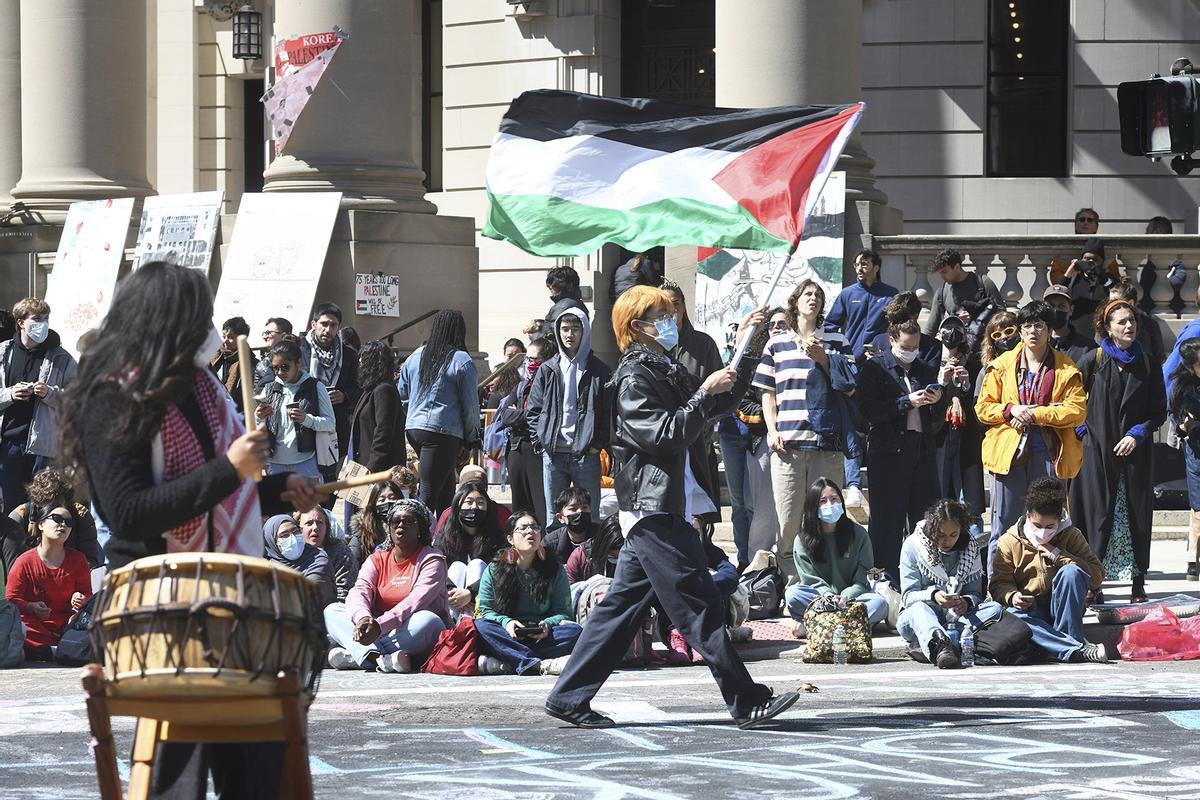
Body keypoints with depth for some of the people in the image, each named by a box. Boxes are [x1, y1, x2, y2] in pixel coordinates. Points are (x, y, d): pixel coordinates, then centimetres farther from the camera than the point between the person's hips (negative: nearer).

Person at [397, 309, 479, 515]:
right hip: (444, 432, -6)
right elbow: (470, 405, -3)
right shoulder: (462, 362, -6)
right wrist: (471, 437, 9)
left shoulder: (415, 357, 11)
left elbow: (402, 395, 16)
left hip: (413, 429, 6)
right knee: (429, 492, -9)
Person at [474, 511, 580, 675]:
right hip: (508, 637, -1)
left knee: (574, 631, -27)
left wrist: (548, 624, -18)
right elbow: (485, 610, 4)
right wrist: (506, 622, -17)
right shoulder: (494, 570, 7)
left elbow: (564, 612, 5)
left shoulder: (554, 569, 9)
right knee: (479, 626, -30)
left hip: (541, 637, 1)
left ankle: (505, 663, -40)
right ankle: (541, 665, -45)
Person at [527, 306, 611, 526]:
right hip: (553, 456, 2)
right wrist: (540, 442, -1)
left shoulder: (599, 371, 2)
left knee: (590, 517, 2)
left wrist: (598, 444, -9)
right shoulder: (547, 371, 10)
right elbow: (532, 411, 10)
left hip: (586, 456, -2)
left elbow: (609, 413, 0)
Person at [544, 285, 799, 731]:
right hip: (655, 510, -10)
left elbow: (720, 405, 27)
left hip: (653, 513, 10)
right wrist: (704, 393, -18)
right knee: (699, 606, -9)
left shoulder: (665, 373, 20)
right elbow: (665, 435, -19)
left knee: (623, 606, 10)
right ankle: (747, 702, -9)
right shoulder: (634, 377, -10)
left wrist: (747, 351, 19)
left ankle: (569, 698, 11)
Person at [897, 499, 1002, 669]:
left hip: (956, 617, 3)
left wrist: (967, 602, -24)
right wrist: (932, 596, -33)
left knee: (995, 609, -24)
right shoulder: (913, 546, -6)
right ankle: (942, 646, -73)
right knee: (919, 609, -38)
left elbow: (975, 593, 1)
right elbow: (908, 596, -11)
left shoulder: (970, 548, 4)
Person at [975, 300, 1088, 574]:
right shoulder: (1002, 366, 10)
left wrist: (1035, 414, -13)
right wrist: (1010, 410, -10)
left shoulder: (1065, 369, 5)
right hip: (1009, 451, 1)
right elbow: (983, 407, 10)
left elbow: (1077, 410, -5)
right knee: (1003, 526, 1)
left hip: (1048, 454, -1)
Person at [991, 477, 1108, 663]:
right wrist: (1012, 597, -22)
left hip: (1065, 609, 0)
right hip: (1030, 610, 0)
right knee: (1012, 616, -37)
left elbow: (1097, 576, -6)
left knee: (1071, 572, -28)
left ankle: (1068, 636, -26)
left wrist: (1058, 555, -14)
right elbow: (999, 583, 3)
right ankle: (1078, 651, -46)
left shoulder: (1071, 536, 2)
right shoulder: (1009, 541, 3)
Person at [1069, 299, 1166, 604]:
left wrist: (1138, 434, -6)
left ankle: (1138, 586, 5)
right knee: (1097, 516, -3)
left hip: (1136, 452, 2)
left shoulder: (1147, 364, 6)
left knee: (1136, 518, 1)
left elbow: (1159, 411, 7)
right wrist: (1080, 430, -5)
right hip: (1098, 451, -2)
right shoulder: (1093, 361, 0)